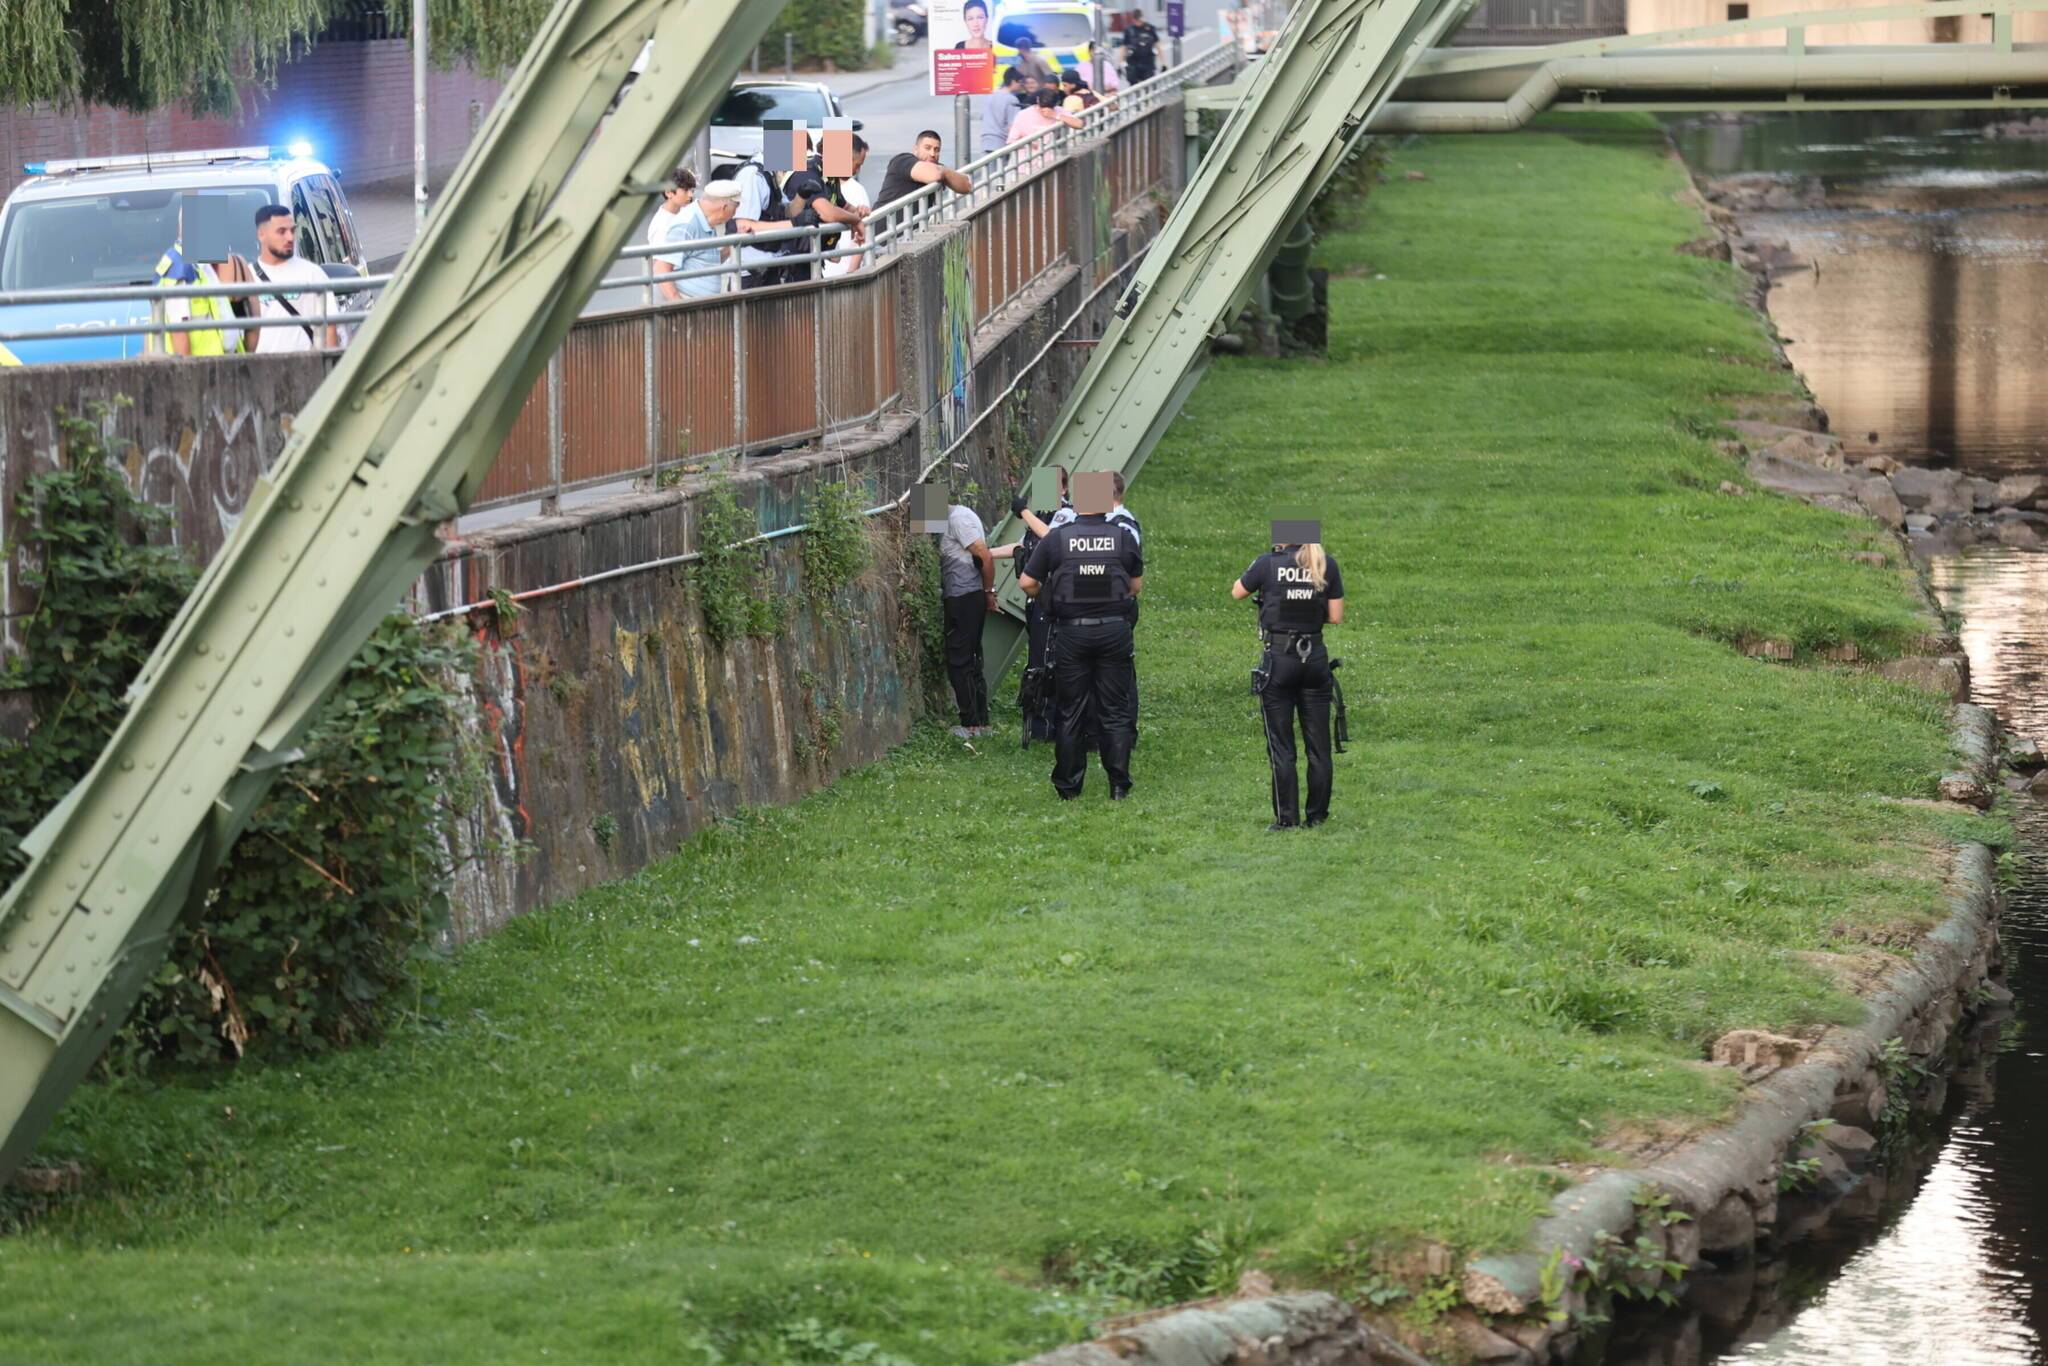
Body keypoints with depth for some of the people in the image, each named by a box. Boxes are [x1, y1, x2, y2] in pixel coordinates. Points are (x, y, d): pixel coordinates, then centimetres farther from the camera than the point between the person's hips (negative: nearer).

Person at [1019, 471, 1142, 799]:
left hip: (1071, 633, 0)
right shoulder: (1122, 537, -4)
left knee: (1071, 711, 8)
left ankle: (1068, 786, 12)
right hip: (1114, 629, 0)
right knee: (1116, 710, 7)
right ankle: (1118, 785, 5)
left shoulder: (1057, 538, -6)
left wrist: (1042, 594, 18)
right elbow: (1136, 585, 6)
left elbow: (1027, 582, -4)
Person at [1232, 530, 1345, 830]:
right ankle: (1317, 815, 13)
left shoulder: (1268, 564, -9)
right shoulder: (1327, 566, -3)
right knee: (1318, 744, 10)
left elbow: (1237, 592, 7)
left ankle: (1286, 817, 3)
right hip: (1315, 658, 3)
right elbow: (1336, 616, -1)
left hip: (1279, 659, -3)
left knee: (1281, 746, 4)